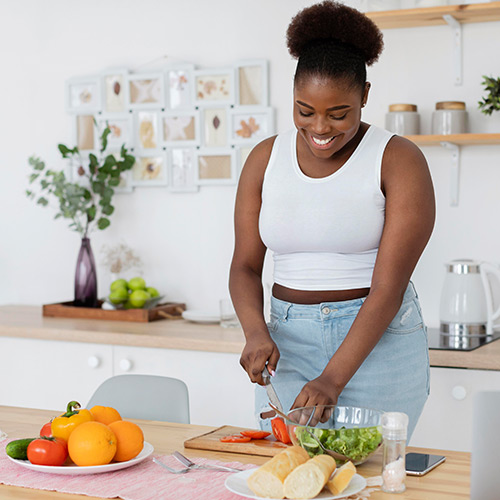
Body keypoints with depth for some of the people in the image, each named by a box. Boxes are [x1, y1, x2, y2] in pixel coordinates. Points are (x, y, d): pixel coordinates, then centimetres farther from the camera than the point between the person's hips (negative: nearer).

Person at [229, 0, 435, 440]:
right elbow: (245, 265, 6)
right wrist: (256, 332, -15)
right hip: (289, 341, 3)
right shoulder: (265, 159, 4)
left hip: (379, 341, -3)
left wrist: (332, 379, -22)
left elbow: (389, 285, -15)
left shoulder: (399, 161, -9)